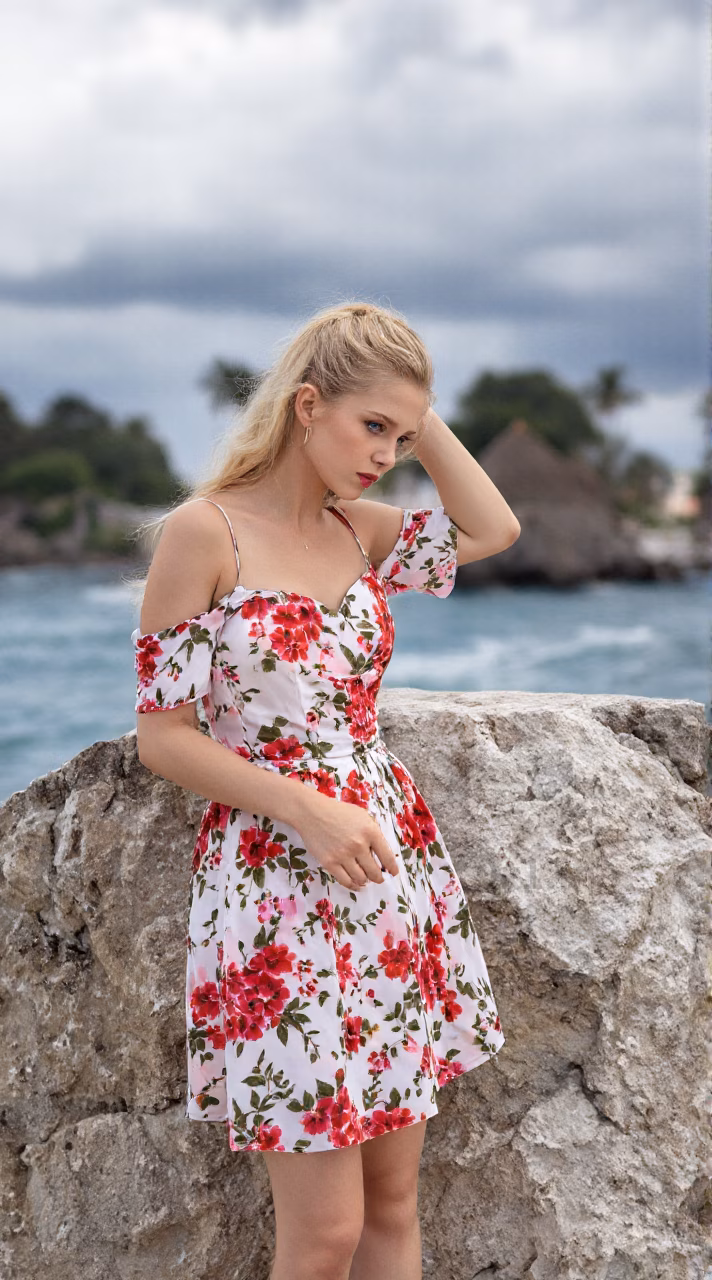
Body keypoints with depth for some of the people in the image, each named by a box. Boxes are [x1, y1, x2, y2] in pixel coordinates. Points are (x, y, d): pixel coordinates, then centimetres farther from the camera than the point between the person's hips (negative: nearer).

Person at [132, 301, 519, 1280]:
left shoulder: (358, 529, 10)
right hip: (278, 881, -6)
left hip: (393, 865, 6)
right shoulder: (205, 531, -9)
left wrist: (421, 417, 4)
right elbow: (162, 736, -9)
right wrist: (309, 811, -18)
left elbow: (495, 527, 6)